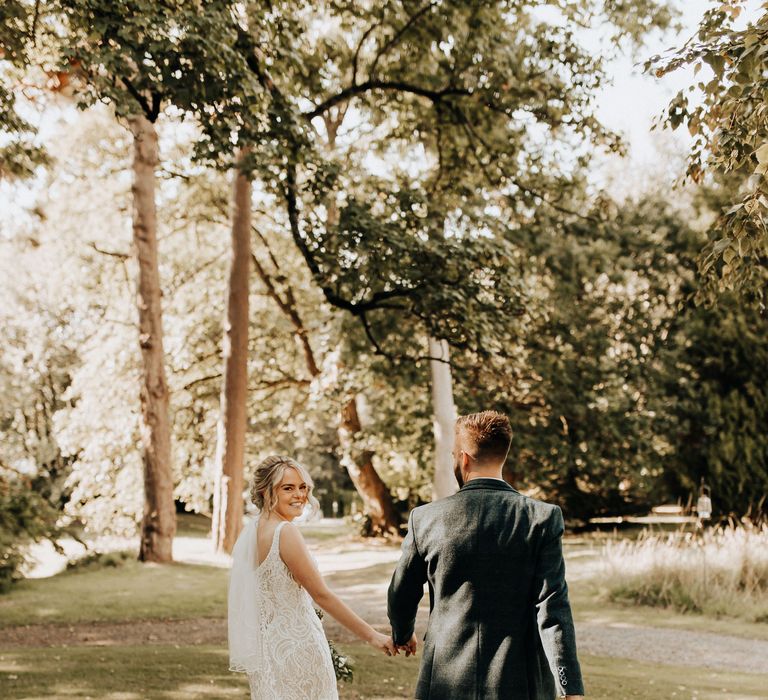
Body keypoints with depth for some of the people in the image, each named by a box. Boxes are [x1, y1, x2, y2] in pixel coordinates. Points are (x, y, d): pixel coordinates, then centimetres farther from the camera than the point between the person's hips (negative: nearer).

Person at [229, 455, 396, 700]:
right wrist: (371, 635, -16)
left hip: (267, 646, 8)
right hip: (295, 646, -8)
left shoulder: (251, 530, 6)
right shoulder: (285, 532, -18)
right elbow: (321, 594, -19)